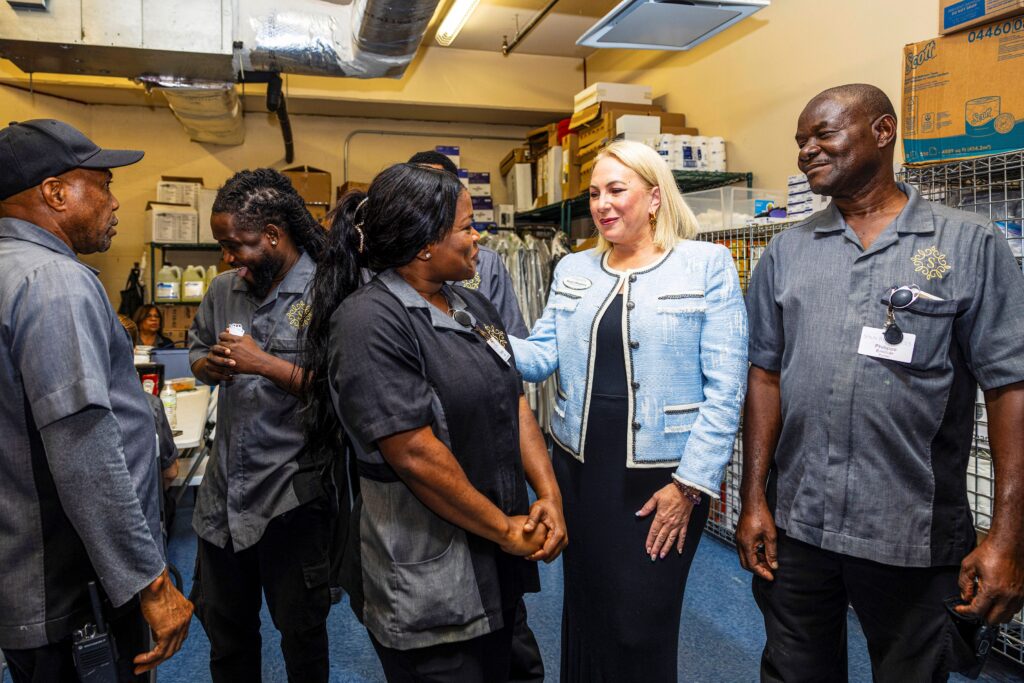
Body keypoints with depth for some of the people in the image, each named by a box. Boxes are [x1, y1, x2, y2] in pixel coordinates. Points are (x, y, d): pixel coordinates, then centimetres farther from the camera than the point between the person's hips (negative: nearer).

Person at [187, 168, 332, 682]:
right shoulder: (224, 290, 5)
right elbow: (197, 348, 17)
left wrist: (266, 364, -25)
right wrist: (209, 366, -5)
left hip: (291, 494, -6)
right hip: (224, 490, 7)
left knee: (301, 632, 15)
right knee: (223, 624, 24)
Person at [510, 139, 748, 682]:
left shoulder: (708, 265, -6)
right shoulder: (572, 270, 9)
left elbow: (725, 387, -10)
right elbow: (544, 353, 1)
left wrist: (689, 484, -13)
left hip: (663, 476, -4)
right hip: (580, 468, 4)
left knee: (640, 626, 8)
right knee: (585, 612, 19)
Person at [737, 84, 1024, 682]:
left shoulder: (971, 245, -3)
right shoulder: (787, 252, 5)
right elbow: (766, 375, 4)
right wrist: (754, 500, 0)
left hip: (915, 537, -2)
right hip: (795, 526, 3)